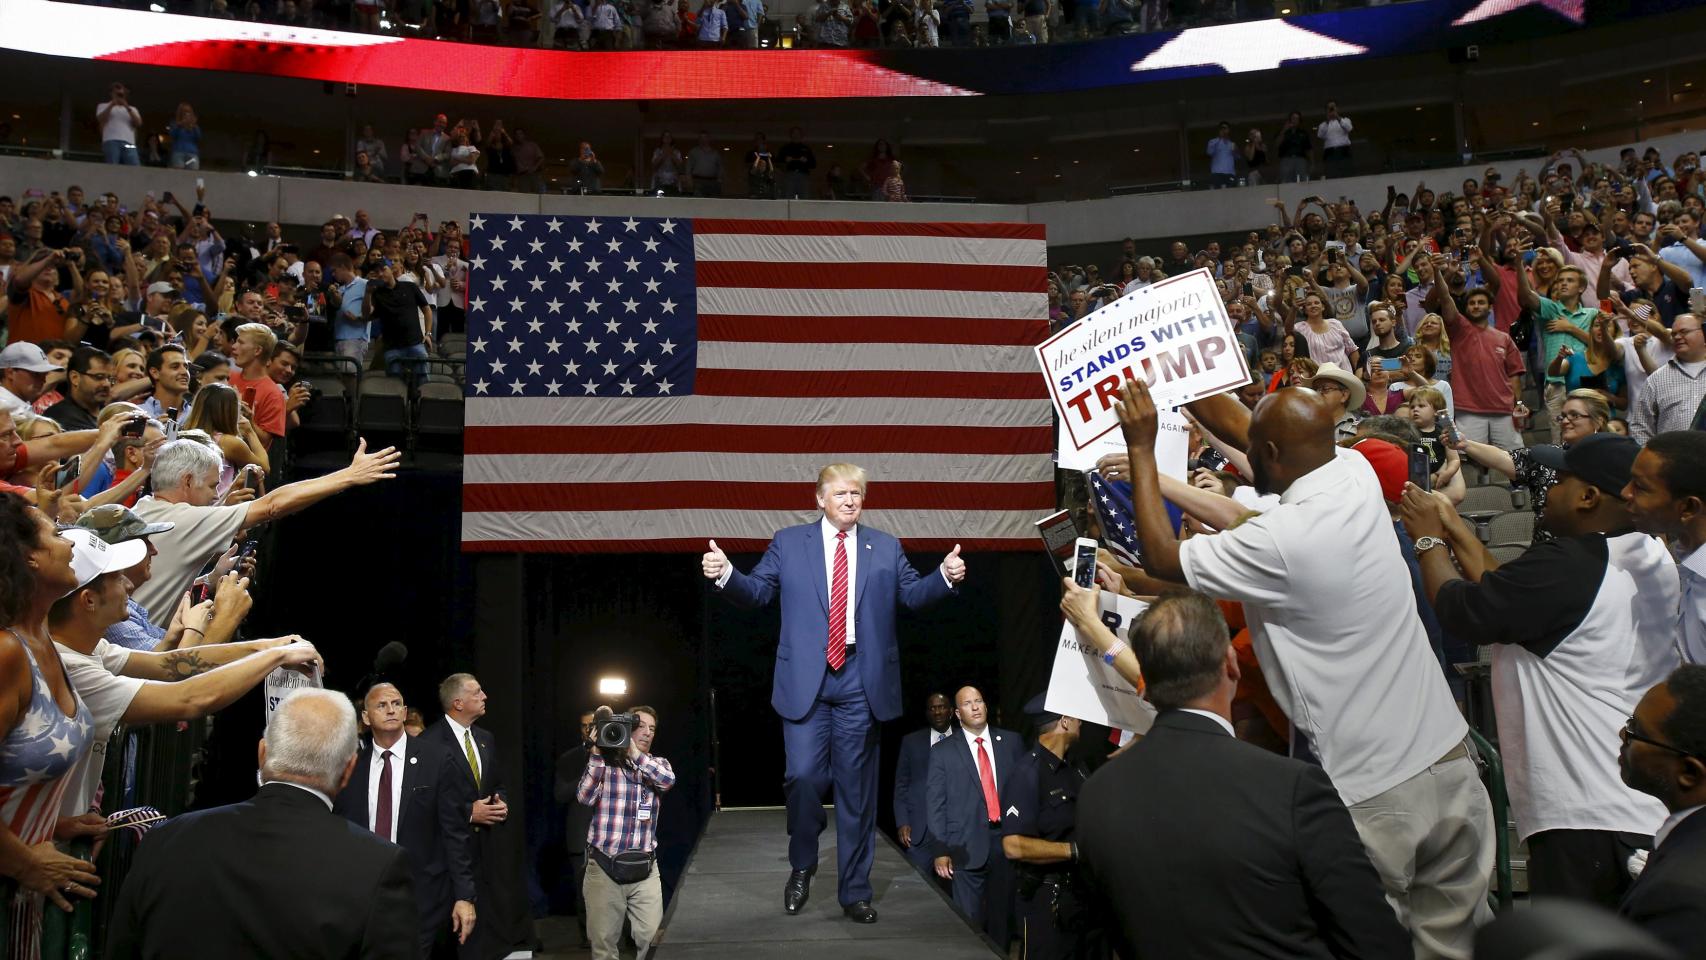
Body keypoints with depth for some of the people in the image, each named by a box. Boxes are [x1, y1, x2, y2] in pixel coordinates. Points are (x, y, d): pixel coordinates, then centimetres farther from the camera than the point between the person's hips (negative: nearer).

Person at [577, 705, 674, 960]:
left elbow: (668, 780, -13)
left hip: (645, 869, 2)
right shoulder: (605, 761, 2)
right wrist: (597, 753, -15)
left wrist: (635, 754, -20)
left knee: (651, 939, -1)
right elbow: (585, 797, -13)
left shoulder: (658, 765, 10)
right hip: (605, 867, -2)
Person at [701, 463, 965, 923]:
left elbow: (913, 595, 9)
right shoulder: (788, 542, 7)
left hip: (861, 680, 1)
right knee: (803, 775, -8)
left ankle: (855, 890, 16)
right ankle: (802, 866, 20)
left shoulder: (886, 548, 11)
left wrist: (945, 576, -10)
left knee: (856, 787, 6)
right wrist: (725, 574, -14)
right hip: (806, 678, -1)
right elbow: (757, 591, 6)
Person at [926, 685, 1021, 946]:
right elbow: (936, 804, 1)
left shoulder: (1011, 742, 8)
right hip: (968, 847, -2)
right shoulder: (943, 752, 2)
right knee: (970, 921, 3)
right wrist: (940, 850, -4)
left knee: (1003, 916, 10)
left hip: (1007, 841, 2)